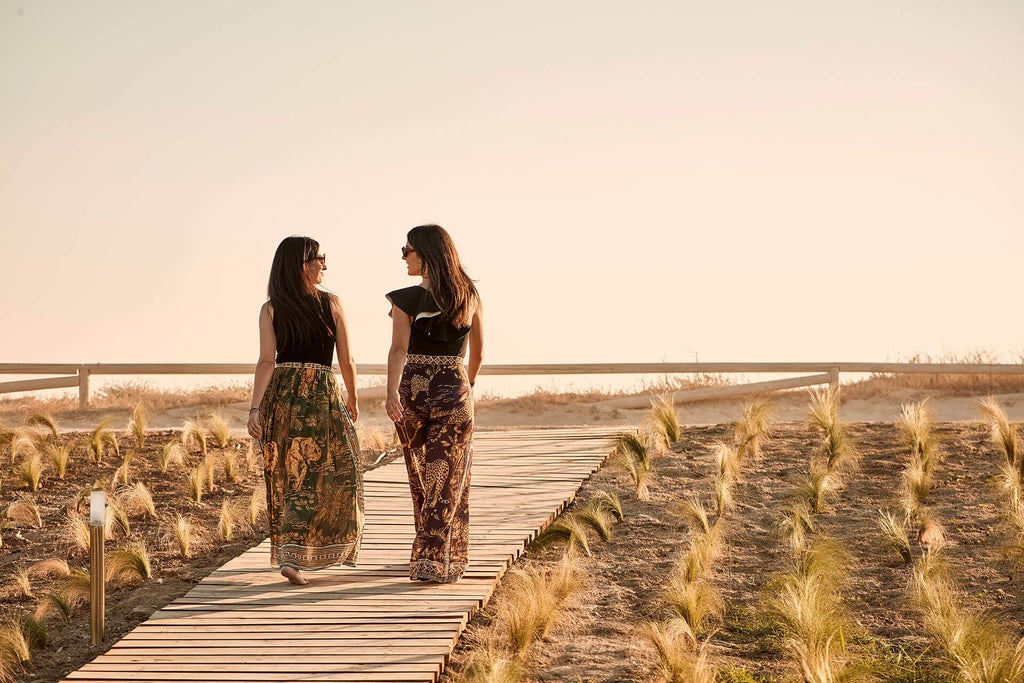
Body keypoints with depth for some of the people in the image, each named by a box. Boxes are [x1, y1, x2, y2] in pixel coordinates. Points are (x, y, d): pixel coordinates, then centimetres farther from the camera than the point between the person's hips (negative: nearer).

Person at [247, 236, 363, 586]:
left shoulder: (270, 310, 0)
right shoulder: (331, 303, -3)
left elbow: (267, 362, -9)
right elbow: (347, 362, 0)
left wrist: (255, 408, -8)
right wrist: (352, 400, 15)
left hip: (280, 396, 3)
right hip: (320, 395, -3)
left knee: (286, 476, 16)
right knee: (316, 477, 7)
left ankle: (289, 552, 26)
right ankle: (291, 556, -3)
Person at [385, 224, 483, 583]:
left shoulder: (406, 298, -6)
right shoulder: (470, 295, 5)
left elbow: (399, 349, -19)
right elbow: (477, 352, 14)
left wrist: (392, 392, -27)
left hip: (412, 391, -1)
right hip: (454, 391, 1)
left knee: (421, 476, 16)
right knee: (447, 480, 2)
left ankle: (430, 551, 29)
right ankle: (436, 560, -6)